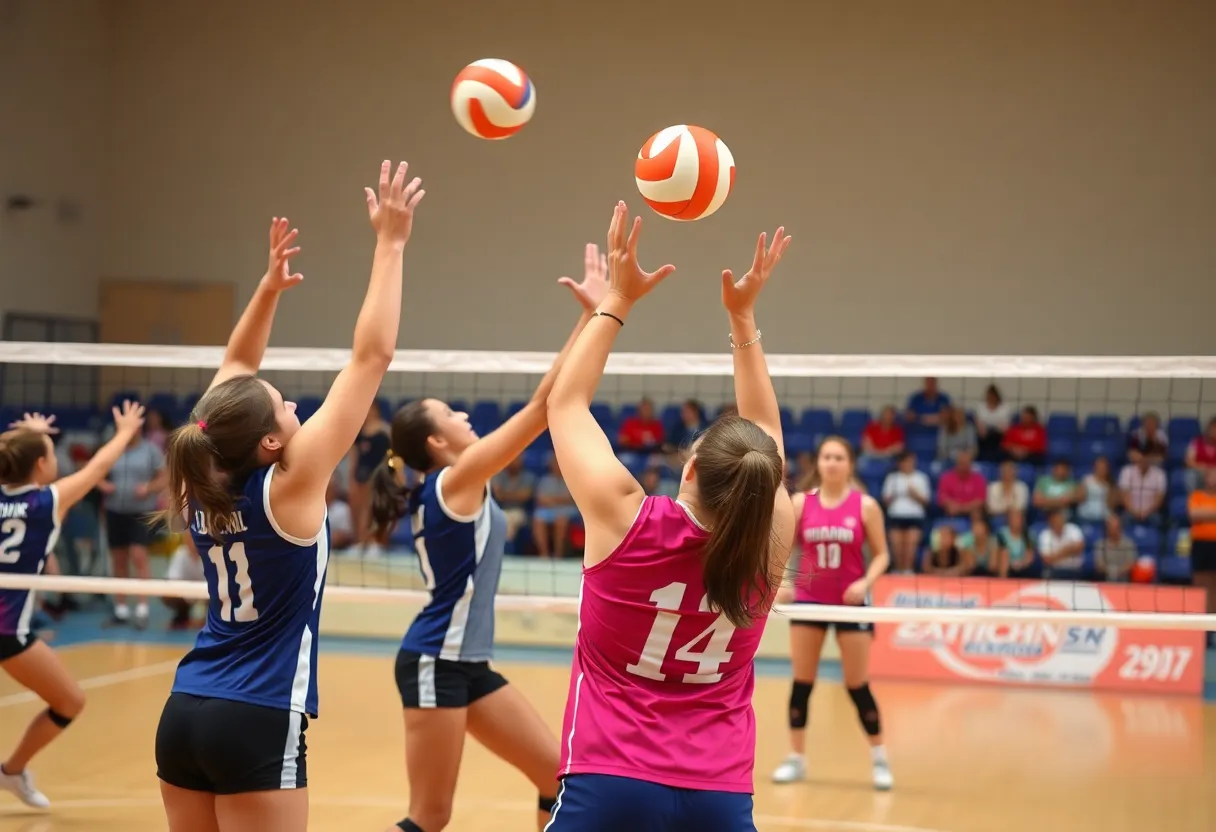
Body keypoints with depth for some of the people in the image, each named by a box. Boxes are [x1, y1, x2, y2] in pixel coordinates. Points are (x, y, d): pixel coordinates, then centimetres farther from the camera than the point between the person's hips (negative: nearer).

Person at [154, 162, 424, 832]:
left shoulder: (204, 485, 2)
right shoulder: (290, 488, -14)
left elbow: (236, 368, 18)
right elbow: (371, 357, -14)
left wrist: (270, 284, 13)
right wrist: (390, 245, -10)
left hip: (184, 712, 7)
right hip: (258, 724, -7)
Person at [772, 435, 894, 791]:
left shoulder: (865, 506, -5)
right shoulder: (801, 502, 0)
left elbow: (881, 555, -1)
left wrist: (865, 582, -17)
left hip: (850, 602, -2)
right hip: (808, 599, 2)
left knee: (857, 685, 1)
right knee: (801, 681, 3)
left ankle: (879, 758, 14)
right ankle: (796, 758, 12)